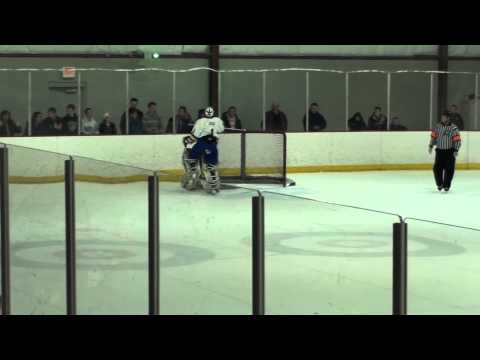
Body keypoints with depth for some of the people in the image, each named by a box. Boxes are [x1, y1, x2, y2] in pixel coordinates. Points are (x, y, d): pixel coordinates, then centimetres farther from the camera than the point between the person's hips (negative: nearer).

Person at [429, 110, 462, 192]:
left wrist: (456, 150, -18)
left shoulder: (453, 128, -9)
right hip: (439, 151, 3)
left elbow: (457, 140, -11)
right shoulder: (438, 126, 5)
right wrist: (431, 146, 6)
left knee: (449, 169, -2)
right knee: (437, 168, -3)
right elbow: (433, 137, 14)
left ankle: (446, 185, 10)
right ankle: (439, 184, 14)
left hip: (450, 151, -3)